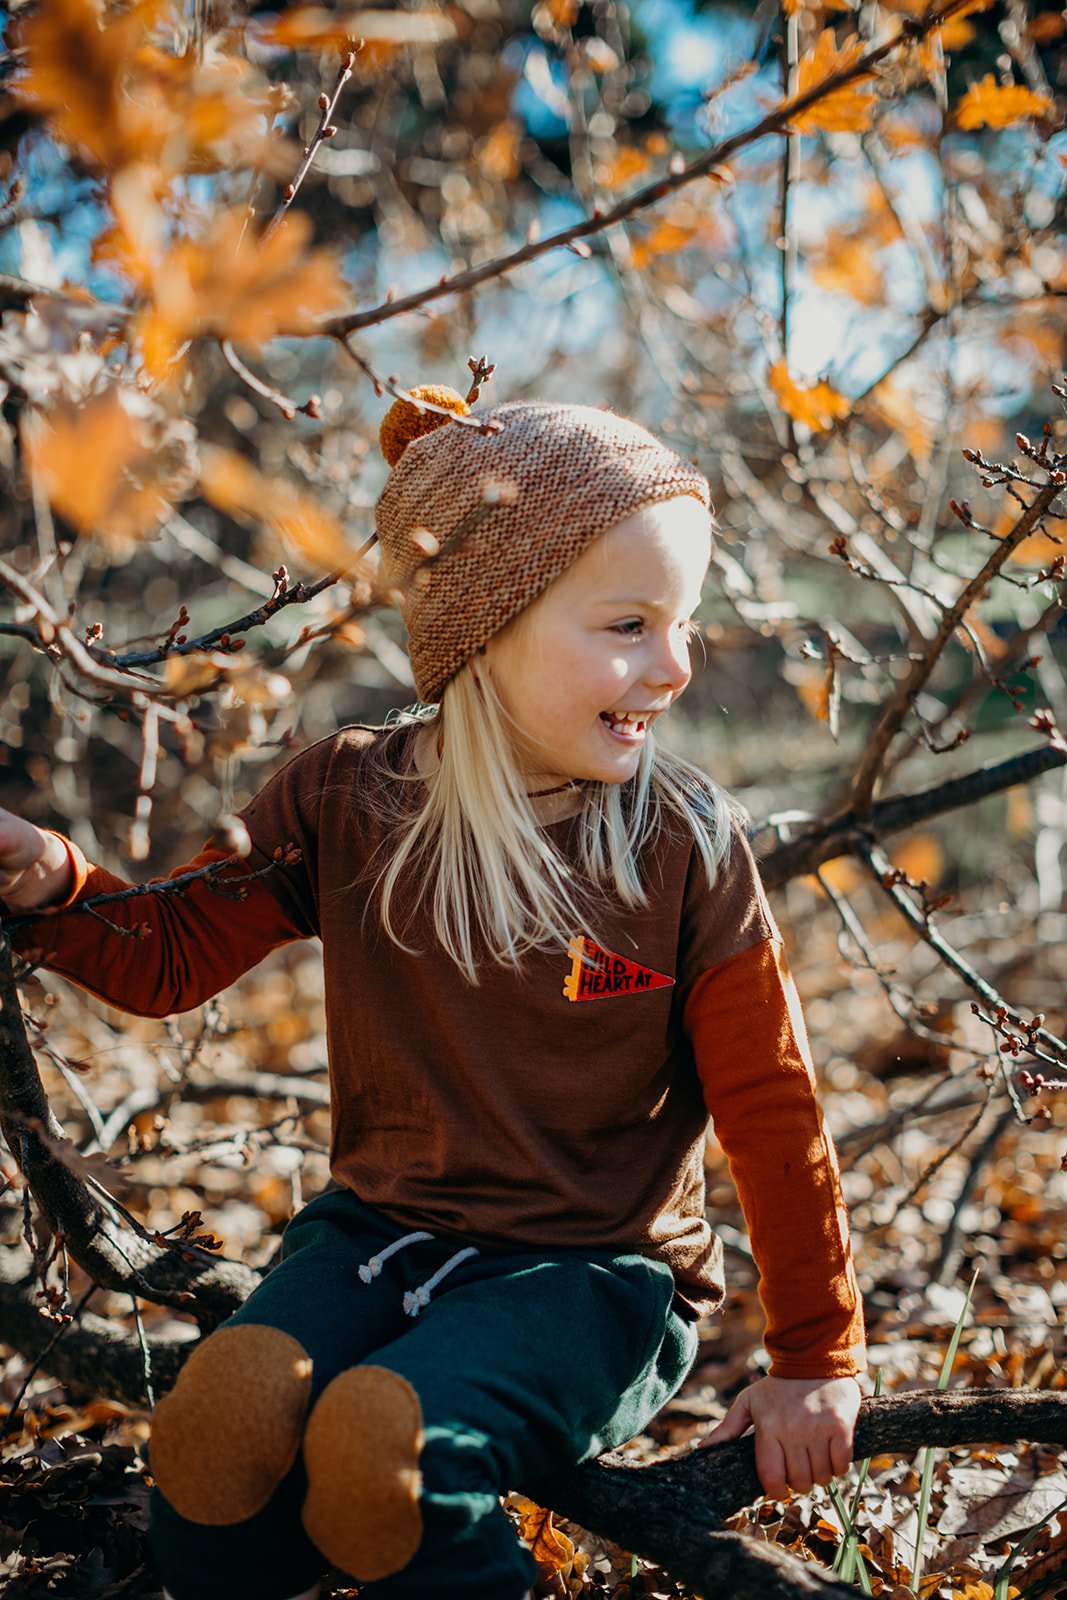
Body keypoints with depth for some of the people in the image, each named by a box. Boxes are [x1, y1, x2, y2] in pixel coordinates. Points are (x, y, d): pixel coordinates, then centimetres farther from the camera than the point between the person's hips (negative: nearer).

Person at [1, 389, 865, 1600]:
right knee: (218, 1418, -24)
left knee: (383, 1438, -29)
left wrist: (817, 1360, 1)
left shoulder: (686, 845, -11)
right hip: (380, 1231, 3)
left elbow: (771, 1109, -5)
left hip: (594, 1275, -2)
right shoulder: (344, 801, -4)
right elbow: (168, 959, 6)